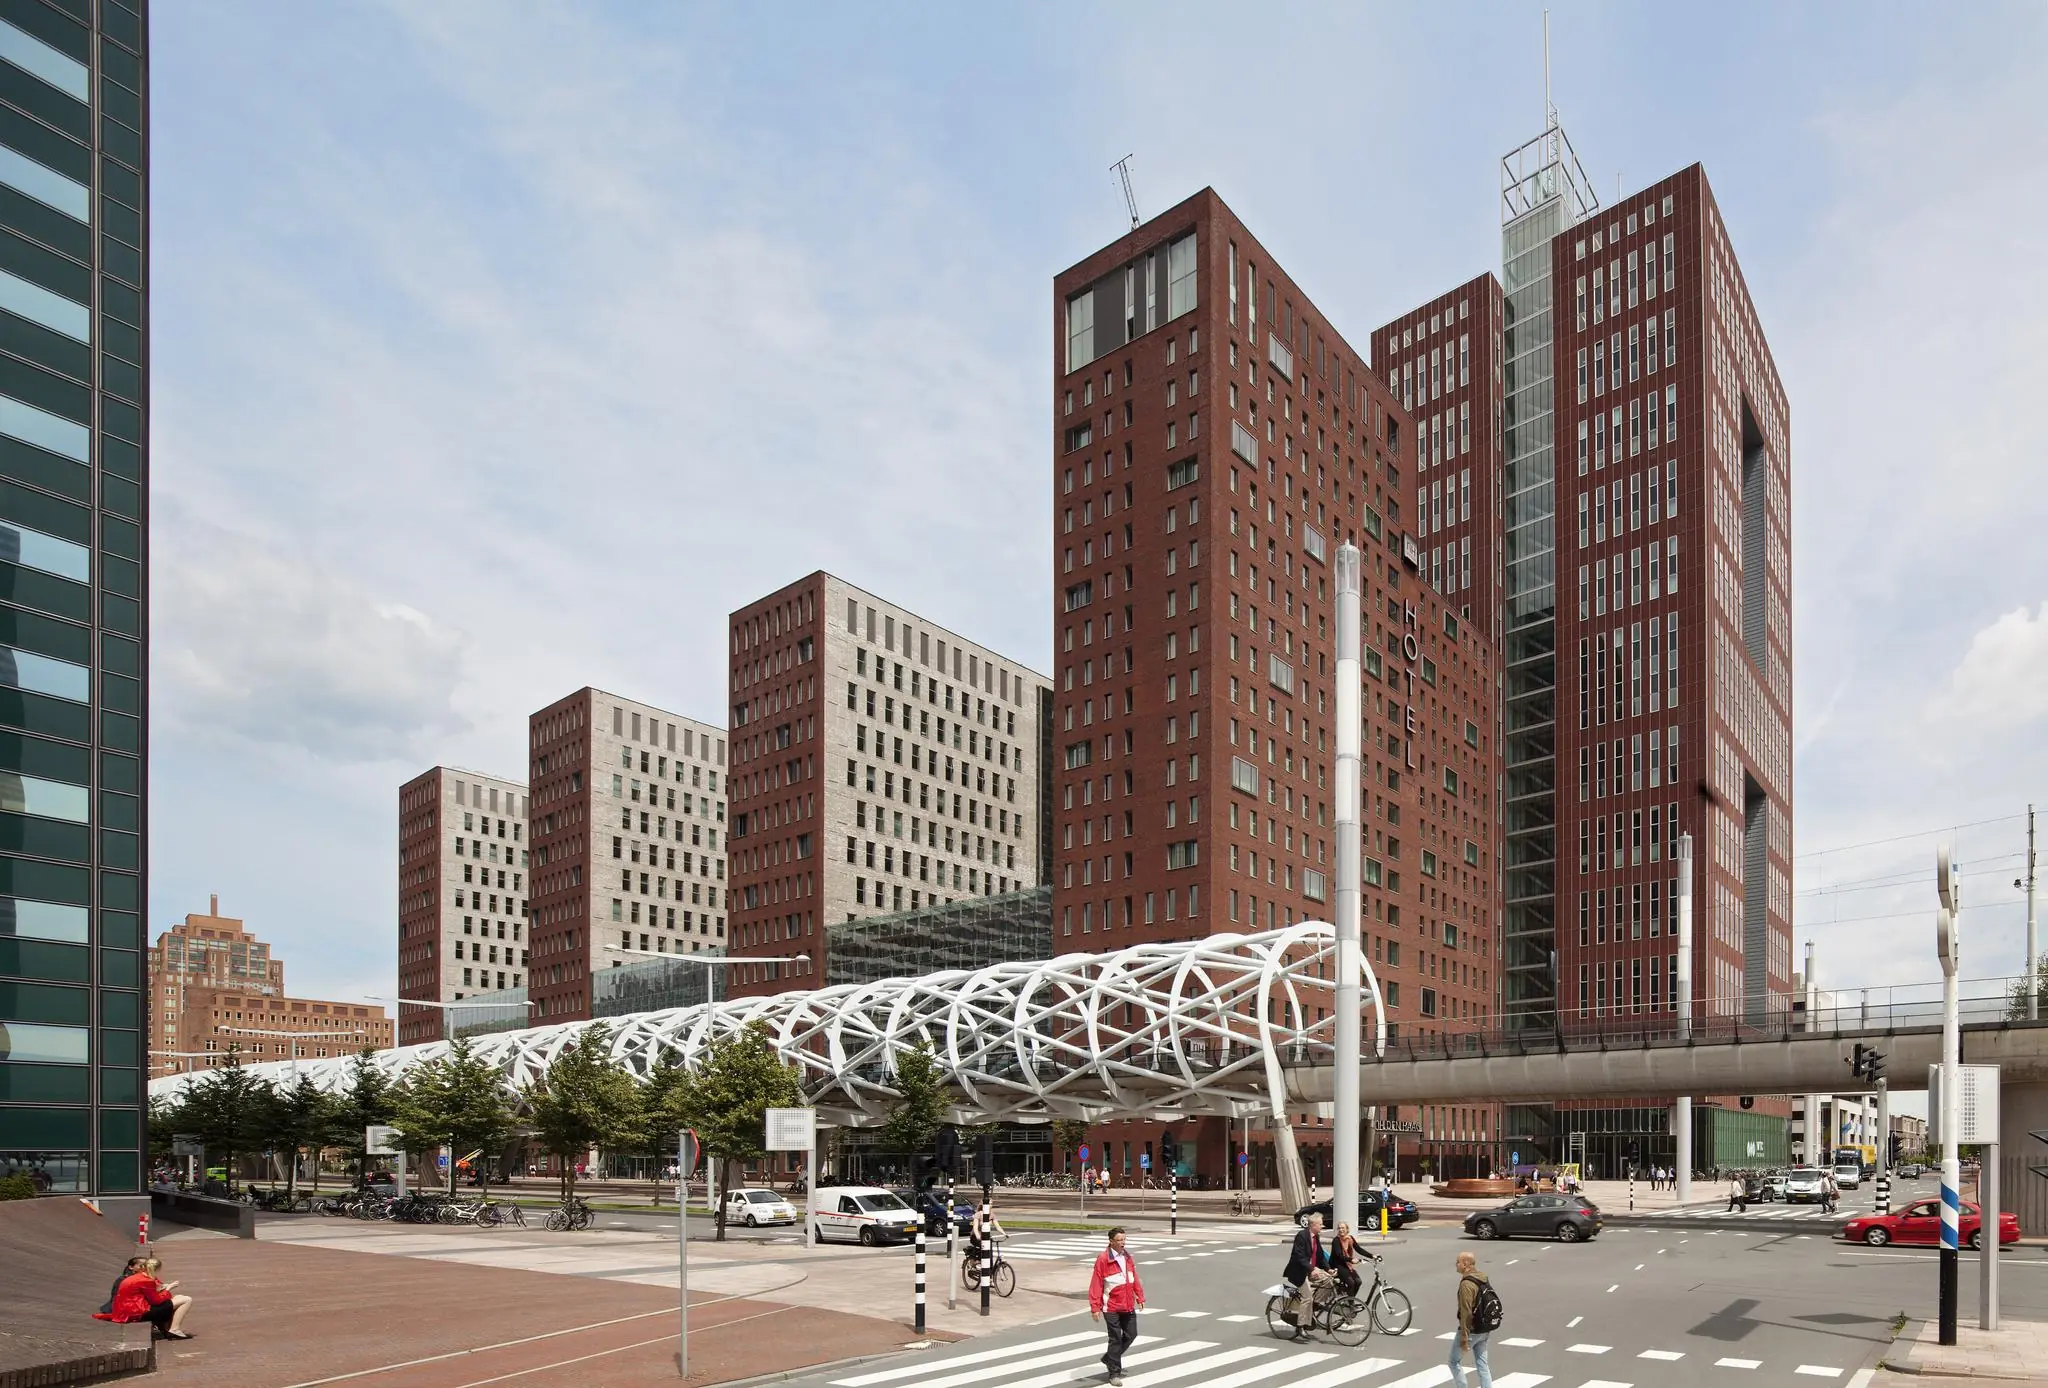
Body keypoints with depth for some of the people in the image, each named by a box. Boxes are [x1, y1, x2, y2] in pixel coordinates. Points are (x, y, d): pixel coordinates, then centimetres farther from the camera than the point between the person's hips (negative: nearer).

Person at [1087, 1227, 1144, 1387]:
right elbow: (1096, 1284, -15)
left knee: (1131, 1334, 12)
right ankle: (1114, 1373, 12)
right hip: (1112, 1307, -6)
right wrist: (1095, 1307, -16)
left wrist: (1140, 1297, 11)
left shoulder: (1127, 1256, 4)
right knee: (1116, 1339, -1)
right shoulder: (1103, 1259, -15)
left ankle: (1109, 1358, 32)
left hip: (1128, 1306, 6)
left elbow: (1134, 1278, 13)